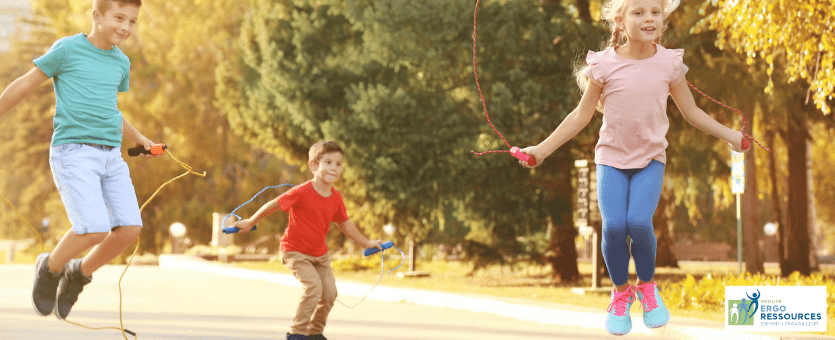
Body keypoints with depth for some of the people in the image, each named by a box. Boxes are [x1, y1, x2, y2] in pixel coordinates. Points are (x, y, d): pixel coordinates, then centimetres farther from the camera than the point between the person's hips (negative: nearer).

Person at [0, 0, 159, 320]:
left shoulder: (121, 63, 15)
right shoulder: (67, 49, -3)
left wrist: (139, 139, 25)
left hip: (110, 156, 6)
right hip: (72, 151, -6)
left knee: (129, 228, -10)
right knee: (94, 230, -19)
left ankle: (80, 273, 16)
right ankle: (50, 267, 10)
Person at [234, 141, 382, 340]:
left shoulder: (336, 198, -4)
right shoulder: (302, 192, -23)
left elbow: (344, 224, 13)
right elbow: (274, 205, -12)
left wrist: (365, 243, 19)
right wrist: (250, 223, -2)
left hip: (320, 253, 7)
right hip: (296, 252, -7)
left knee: (330, 292, 2)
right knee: (314, 286, -23)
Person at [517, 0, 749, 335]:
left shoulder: (669, 63, -3)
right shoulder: (605, 64, -7)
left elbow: (692, 112, 11)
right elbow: (581, 116, 2)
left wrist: (729, 135, 7)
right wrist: (542, 149, -1)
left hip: (650, 159, 0)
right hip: (612, 157, 0)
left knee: (639, 223, -22)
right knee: (613, 226, -19)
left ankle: (647, 286, 6)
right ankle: (620, 292, 9)